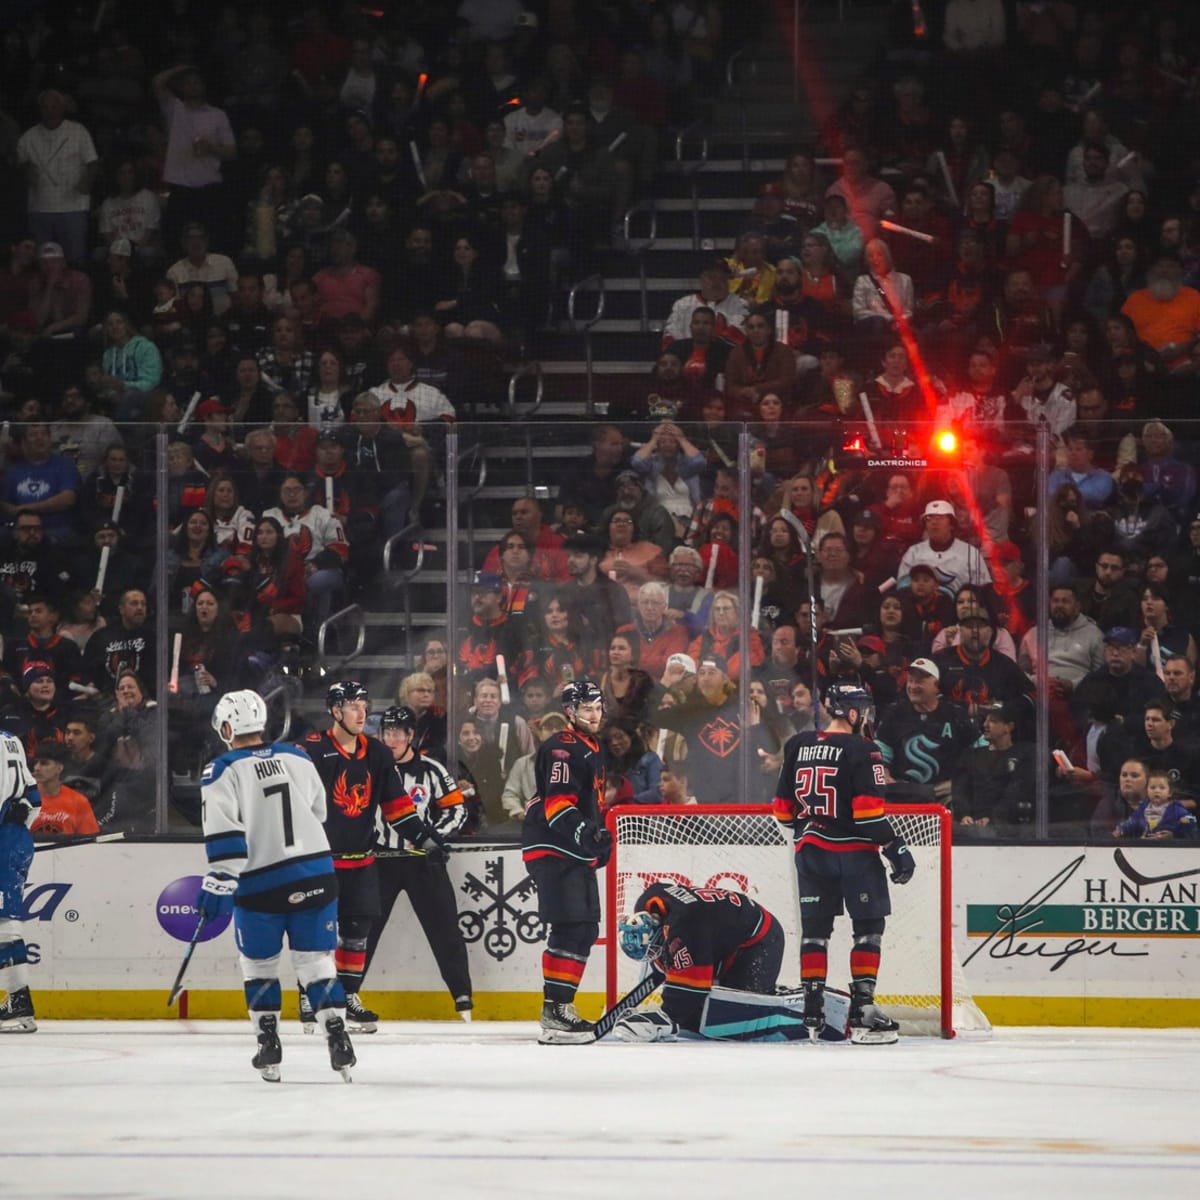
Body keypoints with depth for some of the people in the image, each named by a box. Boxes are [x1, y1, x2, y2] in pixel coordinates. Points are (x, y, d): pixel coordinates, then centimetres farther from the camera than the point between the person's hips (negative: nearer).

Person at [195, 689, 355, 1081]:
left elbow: (224, 836, -16)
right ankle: (338, 1040, -4)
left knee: (258, 963, 14)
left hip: (260, 885, -3)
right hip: (314, 878, 3)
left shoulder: (223, 772, -6)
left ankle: (269, 1046, 12)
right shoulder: (298, 759, 9)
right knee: (315, 960, 8)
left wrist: (218, 886, -14)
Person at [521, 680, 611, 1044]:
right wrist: (584, 832, -36)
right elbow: (557, 802, -23)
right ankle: (554, 1013, -21)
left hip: (577, 855, 11)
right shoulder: (562, 748, -12)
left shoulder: (591, 750, 21)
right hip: (553, 852, -11)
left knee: (586, 930, 12)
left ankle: (562, 1007, 18)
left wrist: (599, 837, 27)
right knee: (570, 929, -17)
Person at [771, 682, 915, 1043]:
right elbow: (868, 810, -17)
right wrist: (896, 849, -11)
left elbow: (783, 807, 12)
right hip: (853, 851, -6)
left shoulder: (797, 746, 8)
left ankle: (812, 1012, 10)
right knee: (869, 927, 1)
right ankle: (861, 1009, -6)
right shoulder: (861, 751, -11)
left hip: (811, 850, 6)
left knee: (815, 928, 11)